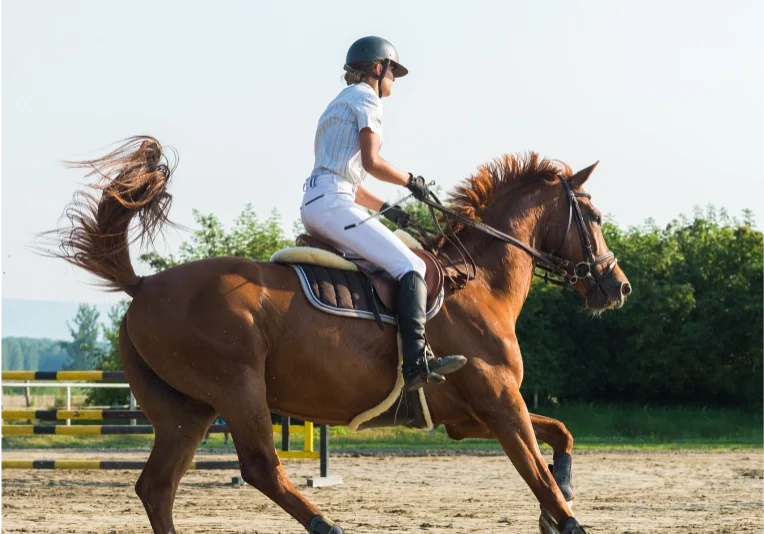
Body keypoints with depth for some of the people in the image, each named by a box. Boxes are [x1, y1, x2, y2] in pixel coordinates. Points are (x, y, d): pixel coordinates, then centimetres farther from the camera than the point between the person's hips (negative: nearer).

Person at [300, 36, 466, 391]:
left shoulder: (342, 102, 29)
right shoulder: (367, 98, 0)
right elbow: (371, 161, -14)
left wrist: (384, 208, 21)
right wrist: (410, 181, 0)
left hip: (312, 204, 10)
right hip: (333, 202, -10)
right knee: (409, 267, -16)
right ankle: (417, 360, -31)